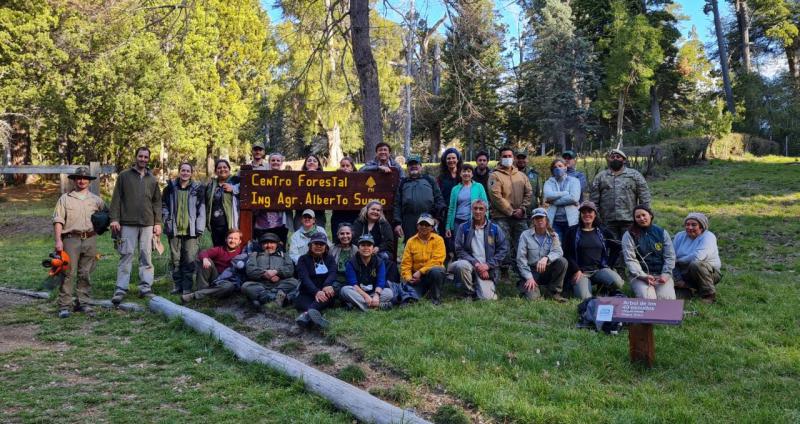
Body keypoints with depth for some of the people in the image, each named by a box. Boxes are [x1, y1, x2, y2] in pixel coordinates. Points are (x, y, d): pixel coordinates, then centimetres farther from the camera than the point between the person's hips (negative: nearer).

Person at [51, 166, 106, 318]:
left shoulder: (95, 200, 13)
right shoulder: (65, 199, 6)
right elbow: (58, 221, 0)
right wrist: (58, 240, -9)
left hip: (90, 240, 2)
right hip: (71, 239, -2)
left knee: (85, 274, 6)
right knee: (69, 273, -6)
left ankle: (84, 303, 12)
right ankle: (65, 306, -4)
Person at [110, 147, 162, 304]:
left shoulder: (152, 179, 14)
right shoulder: (124, 175, 6)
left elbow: (157, 202, 13)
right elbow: (116, 199, 2)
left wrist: (158, 223, 6)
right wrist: (114, 219, -7)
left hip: (147, 224, 3)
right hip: (128, 223, -3)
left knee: (146, 257, 3)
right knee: (126, 256, -3)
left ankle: (146, 287, 8)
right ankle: (120, 289, -1)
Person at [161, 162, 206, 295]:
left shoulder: (197, 188, 4)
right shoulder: (170, 187, 9)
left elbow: (201, 209, 3)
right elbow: (163, 205, 16)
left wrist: (200, 228, -4)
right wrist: (167, 219, 2)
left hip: (191, 230, -2)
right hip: (174, 229, 2)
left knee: (190, 259, -5)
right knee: (175, 259, 7)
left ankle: (187, 287, 2)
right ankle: (177, 285, 16)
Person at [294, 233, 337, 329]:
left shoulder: (330, 259, 16)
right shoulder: (303, 259, 9)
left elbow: (332, 273, -5)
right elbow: (304, 278, -11)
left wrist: (327, 285, -31)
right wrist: (316, 292, -32)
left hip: (325, 293, 1)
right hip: (307, 294, 0)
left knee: (331, 291, -34)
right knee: (299, 300, -34)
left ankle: (307, 314, -61)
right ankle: (315, 315, -68)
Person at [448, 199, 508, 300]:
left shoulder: (494, 229, 6)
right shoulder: (463, 227, 3)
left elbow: (503, 249, 4)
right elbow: (459, 250, -2)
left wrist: (488, 265, -8)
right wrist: (476, 263, -13)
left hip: (486, 269, 0)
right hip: (469, 263, 0)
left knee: (487, 298, -19)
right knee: (461, 265, -36)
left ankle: (488, 288, 21)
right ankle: (471, 292, -8)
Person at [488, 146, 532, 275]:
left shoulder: (522, 176, 16)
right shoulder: (495, 175, 0)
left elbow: (529, 193, 11)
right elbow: (496, 196, -10)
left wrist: (522, 209, -6)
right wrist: (511, 211, -12)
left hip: (520, 217, 5)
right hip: (502, 217, -4)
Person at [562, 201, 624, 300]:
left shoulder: (602, 231, 14)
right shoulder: (572, 231, 6)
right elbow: (566, 253, 2)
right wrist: (576, 270, -8)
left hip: (600, 269, 3)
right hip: (580, 271, -3)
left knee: (618, 282, -28)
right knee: (585, 297, -29)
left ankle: (604, 287, 4)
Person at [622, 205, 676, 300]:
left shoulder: (661, 232, 9)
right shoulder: (629, 235, 0)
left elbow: (669, 256, 6)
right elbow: (630, 260, -8)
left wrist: (665, 274, -9)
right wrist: (643, 276, -20)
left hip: (661, 274, 3)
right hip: (640, 275, -2)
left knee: (667, 298, -23)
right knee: (647, 298, -30)